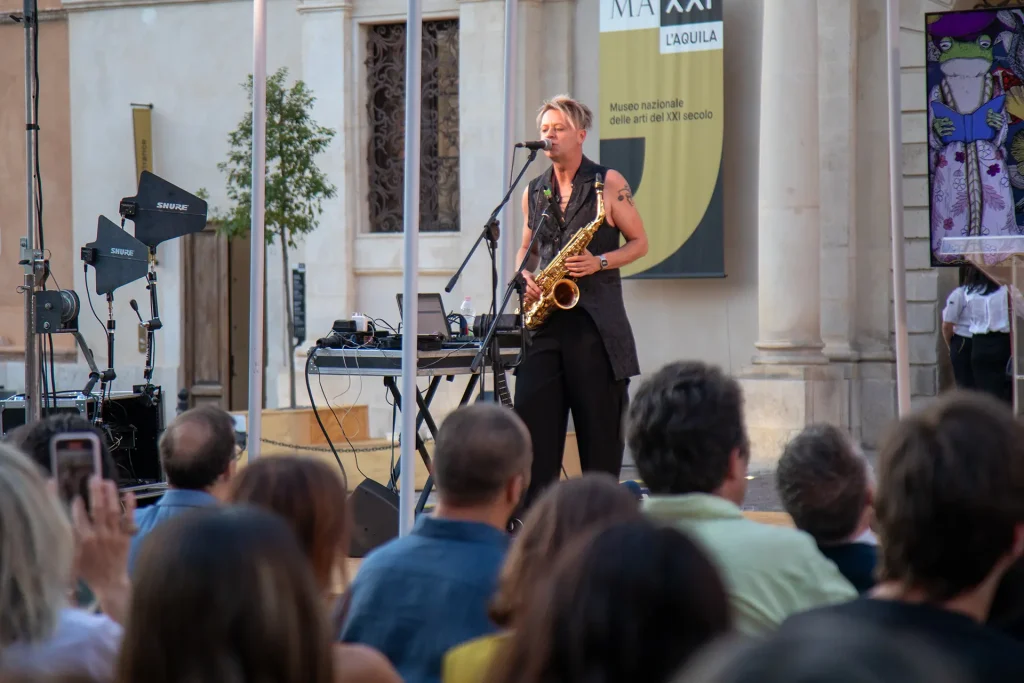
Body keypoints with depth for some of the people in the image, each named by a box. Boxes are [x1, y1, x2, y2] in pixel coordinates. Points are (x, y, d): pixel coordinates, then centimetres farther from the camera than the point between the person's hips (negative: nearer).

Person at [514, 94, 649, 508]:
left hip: (595, 322, -4)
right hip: (545, 319, 4)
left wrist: (599, 262, -12)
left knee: (600, 423, -1)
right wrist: (525, 278, 5)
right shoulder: (534, 192, 15)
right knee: (532, 416, -4)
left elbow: (639, 243, 4)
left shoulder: (608, 183, 2)